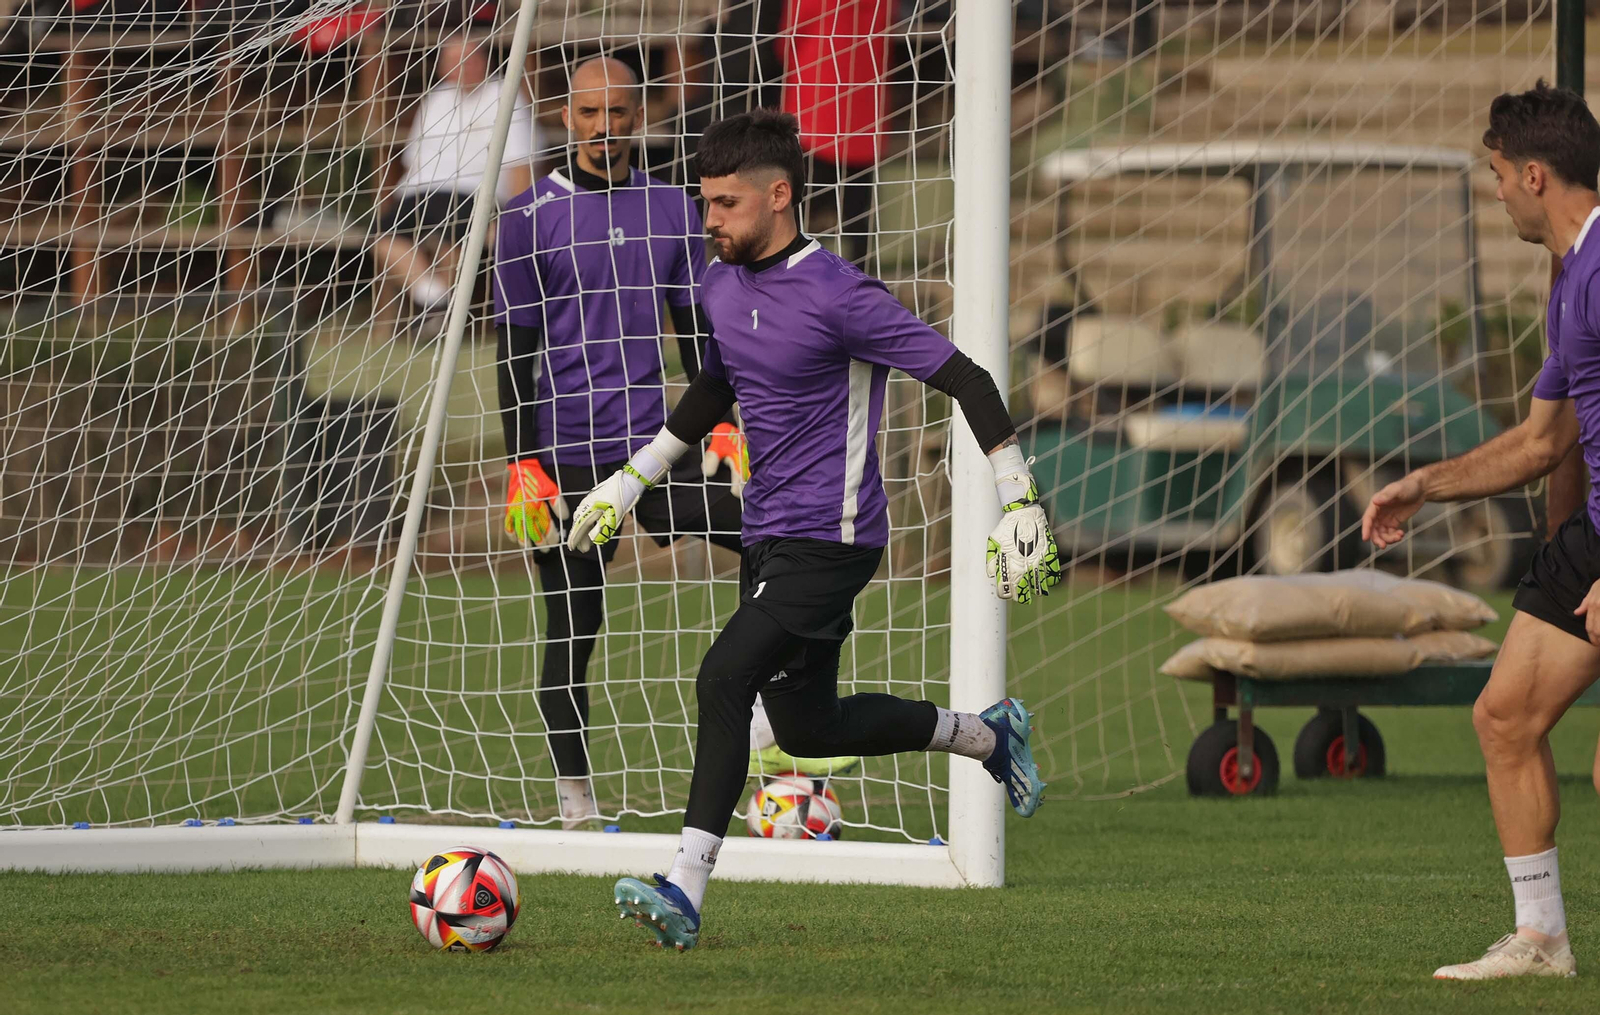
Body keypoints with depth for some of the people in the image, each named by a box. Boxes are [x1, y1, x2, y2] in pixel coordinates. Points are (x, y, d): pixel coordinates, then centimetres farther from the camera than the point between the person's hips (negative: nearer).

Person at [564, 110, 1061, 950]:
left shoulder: (836, 295, -18)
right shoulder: (721, 284, 7)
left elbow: (963, 378, -16)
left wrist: (1020, 502, -17)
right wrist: (632, 479, 27)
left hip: (831, 537, -9)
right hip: (766, 536, 9)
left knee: (724, 676, -23)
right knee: (805, 728, 16)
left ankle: (687, 887, -25)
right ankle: (988, 736, 37)